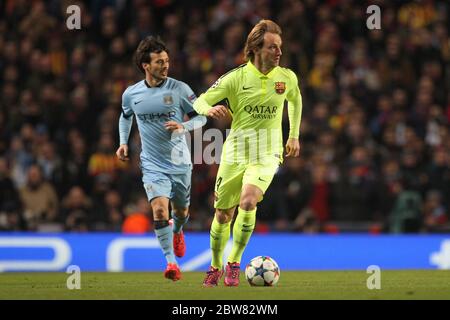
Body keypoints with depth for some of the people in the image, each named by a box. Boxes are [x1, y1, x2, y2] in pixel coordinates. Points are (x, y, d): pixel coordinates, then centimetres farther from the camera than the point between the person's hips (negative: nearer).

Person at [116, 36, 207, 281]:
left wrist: (183, 126, -19)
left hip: (180, 163, 1)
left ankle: (177, 232, 53)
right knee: (159, 209, -21)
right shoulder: (131, 94, -2)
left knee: (181, 211, 16)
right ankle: (171, 262, -16)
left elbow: (201, 117, 0)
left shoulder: (179, 89, -8)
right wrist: (123, 142, 8)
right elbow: (125, 116, 21)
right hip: (153, 165, -1)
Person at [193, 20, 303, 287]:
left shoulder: (287, 77, -2)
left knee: (248, 201, -27)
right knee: (223, 215, 7)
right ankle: (216, 267, 32)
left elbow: (295, 100, 22)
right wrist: (210, 109, -28)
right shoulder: (236, 77, -8)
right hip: (235, 152, 1)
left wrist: (294, 136, 23)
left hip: (267, 154, -1)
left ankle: (234, 263, -11)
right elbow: (199, 102, -5)